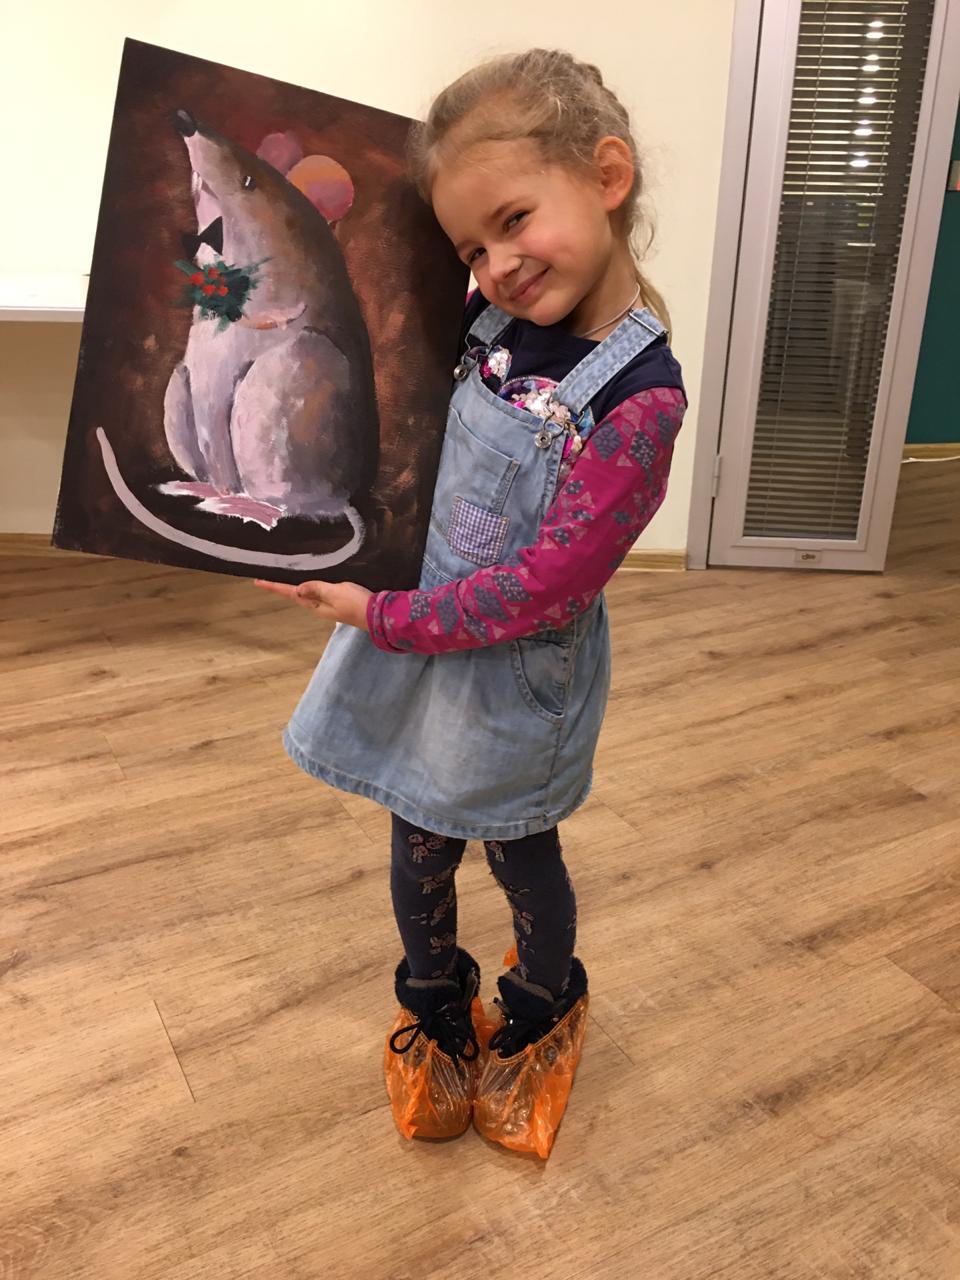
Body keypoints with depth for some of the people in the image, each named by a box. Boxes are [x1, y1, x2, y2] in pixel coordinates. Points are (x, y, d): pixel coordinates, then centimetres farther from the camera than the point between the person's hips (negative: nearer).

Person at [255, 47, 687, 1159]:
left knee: (518, 855, 18)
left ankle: (543, 1008, 50)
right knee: (420, 847, 20)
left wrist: (384, 618, -18)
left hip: (516, 672, -5)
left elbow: (539, 591, -24)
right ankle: (434, 1008, 49)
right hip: (416, 632, 5)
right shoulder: (491, 320, -6)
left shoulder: (637, 402, -24)